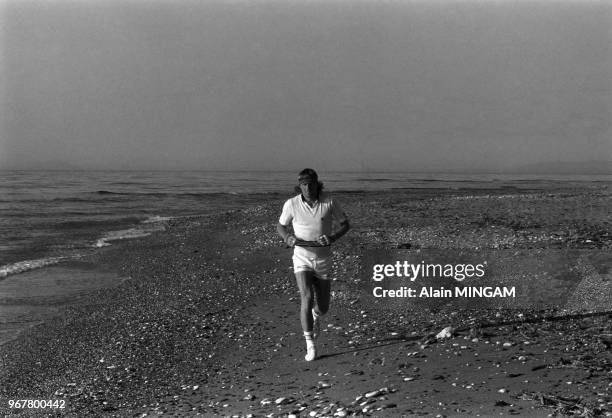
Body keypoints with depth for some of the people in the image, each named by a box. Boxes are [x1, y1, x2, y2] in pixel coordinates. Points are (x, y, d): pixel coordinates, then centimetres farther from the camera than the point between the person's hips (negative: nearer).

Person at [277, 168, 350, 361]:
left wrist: (333, 237, -21)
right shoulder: (292, 204, -11)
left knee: (322, 307, 9)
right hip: (302, 259, -1)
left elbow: (345, 224, -1)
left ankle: (316, 315, 50)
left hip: (323, 260, 1)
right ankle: (310, 346, -11)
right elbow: (281, 226, 6)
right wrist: (287, 238, -18)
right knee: (307, 299, -21)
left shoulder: (329, 201, -11)